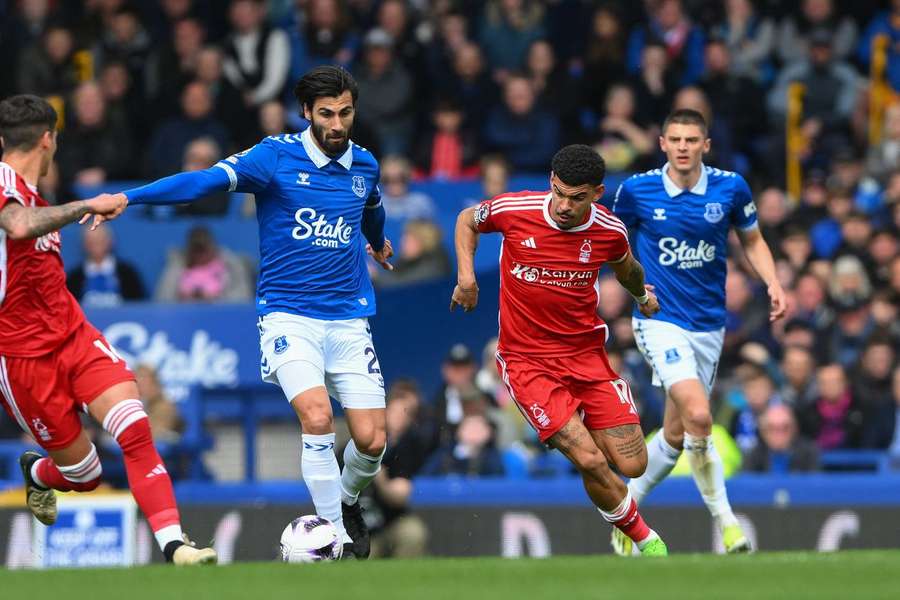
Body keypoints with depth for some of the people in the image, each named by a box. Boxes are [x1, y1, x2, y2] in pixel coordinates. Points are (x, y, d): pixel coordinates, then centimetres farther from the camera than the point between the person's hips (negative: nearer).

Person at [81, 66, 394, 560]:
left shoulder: (364, 166, 7)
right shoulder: (277, 156, -8)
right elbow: (207, 181, -19)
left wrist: (378, 242, 53)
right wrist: (127, 197, -32)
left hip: (348, 317, 4)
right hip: (288, 318, -4)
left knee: (371, 440, -4)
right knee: (317, 417, -24)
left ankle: (348, 499, 31)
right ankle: (336, 538, -11)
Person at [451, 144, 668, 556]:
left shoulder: (610, 232, -7)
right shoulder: (513, 210, -14)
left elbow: (626, 268, 19)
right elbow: (467, 220, 9)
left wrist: (642, 295, 37)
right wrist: (466, 275, -4)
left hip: (586, 353, 3)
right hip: (527, 361, -2)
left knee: (630, 465, -7)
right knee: (590, 461, -18)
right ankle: (643, 538, 5)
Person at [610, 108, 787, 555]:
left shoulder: (730, 187, -2)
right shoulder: (637, 190, -6)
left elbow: (752, 240, 13)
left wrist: (773, 284, -1)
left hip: (708, 326, 4)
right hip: (660, 321, -4)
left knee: (676, 435, 10)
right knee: (698, 416, -23)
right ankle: (725, 521, -14)